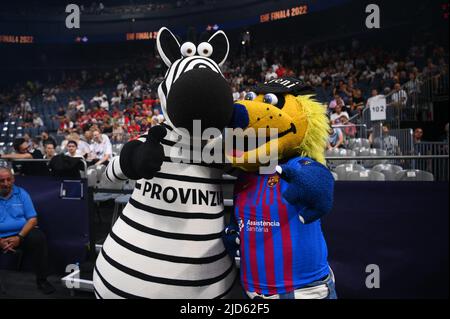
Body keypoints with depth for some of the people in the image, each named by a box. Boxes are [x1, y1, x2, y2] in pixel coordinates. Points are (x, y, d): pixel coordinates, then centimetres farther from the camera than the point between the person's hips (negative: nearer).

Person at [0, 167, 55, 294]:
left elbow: (32, 219, 2)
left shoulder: (21, 193, 8)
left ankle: (42, 279, -13)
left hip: (21, 233, 1)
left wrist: (19, 237, -13)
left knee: (38, 238, -27)